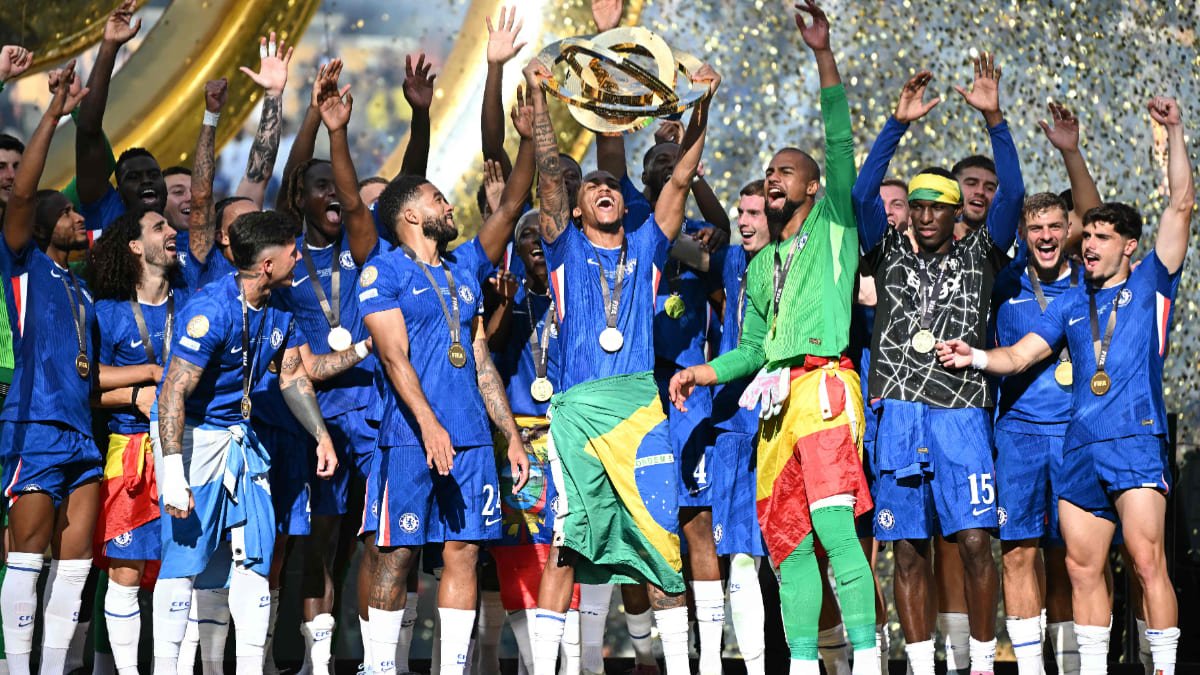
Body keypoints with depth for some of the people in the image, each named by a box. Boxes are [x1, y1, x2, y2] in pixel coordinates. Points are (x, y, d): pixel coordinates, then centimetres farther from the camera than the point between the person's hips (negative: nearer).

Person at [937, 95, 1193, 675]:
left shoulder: (1150, 282, 7)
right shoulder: (1069, 304, 19)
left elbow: (1180, 206, -1)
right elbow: (1020, 354, 15)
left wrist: (1174, 132, -4)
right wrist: (975, 357, -4)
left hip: (1136, 439, -5)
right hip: (1080, 447, 5)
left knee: (1146, 560, -13)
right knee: (1082, 567, 6)